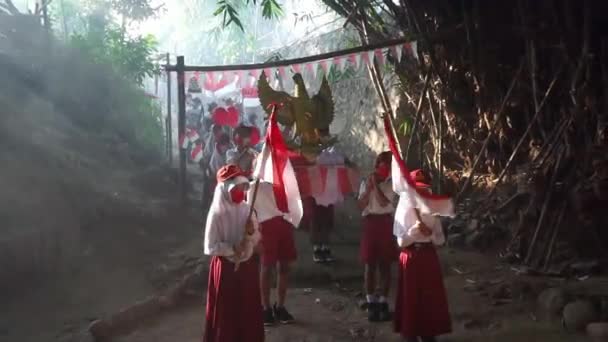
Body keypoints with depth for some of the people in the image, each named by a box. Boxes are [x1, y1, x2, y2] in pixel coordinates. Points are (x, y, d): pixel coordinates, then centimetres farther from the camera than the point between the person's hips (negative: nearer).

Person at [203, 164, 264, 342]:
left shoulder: (247, 209, 0)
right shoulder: (217, 214, -15)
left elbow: (257, 240, 6)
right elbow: (210, 247, -16)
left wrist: (251, 233, -15)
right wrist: (233, 249, -21)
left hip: (247, 265, 5)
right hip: (226, 267, -5)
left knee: (249, 310, 14)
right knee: (226, 312, 6)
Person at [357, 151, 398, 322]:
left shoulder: (391, 183, -1)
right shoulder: (365, 182, 7)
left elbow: (384, 202, -17)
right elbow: (361, 206, -1)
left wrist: (375, 184, -13)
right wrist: (368, 188, -10)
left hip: (385, 224, -2)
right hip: (370, 223, 2)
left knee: (385, 265, 4)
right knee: (370, 265, 4)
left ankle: (383, 302, 12)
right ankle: (371, 303, 12)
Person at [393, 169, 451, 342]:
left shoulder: (432, 211, 2)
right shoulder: (404, 211, -7)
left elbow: (441, 240, 3)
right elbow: (401, 241, -10)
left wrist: (430, 233, -16)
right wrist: (414, 230, -25)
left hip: (429, 256, 3)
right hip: (410, 258, -3)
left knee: (431, 296, 9)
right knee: (411, 296, 5)